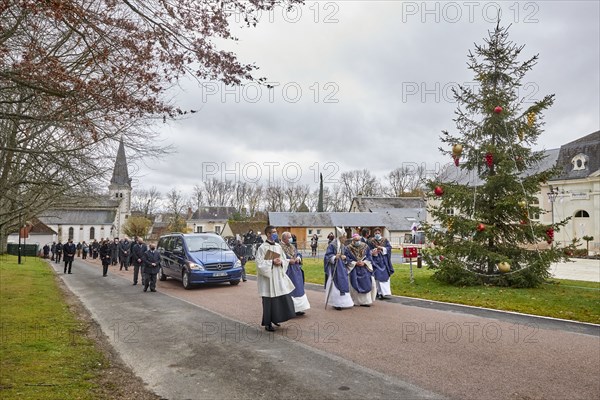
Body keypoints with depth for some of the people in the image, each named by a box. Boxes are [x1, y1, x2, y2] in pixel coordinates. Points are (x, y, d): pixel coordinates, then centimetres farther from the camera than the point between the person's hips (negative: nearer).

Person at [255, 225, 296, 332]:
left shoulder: (278, 246, 10)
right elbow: (259, 263, -14)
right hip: (268, 278, -6)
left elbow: (285, 260, 15)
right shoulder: (262, 247, -9)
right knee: (269, 301, 0)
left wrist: (281, 262, -6)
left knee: (284, 299, 7)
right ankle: (267, 324, 15)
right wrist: (272, 262, -18)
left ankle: (275, 319, 26)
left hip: (279, 277, 6)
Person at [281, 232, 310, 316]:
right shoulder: (280, 247, -11)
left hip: (295, 271, 8)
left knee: (298, 289, 8)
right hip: (287, 272, -8)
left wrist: (298, 258, -4)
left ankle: (298, 309, 16)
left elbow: (298, 254, 18)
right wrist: (288, 261, -21)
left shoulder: (292, 246, 14)